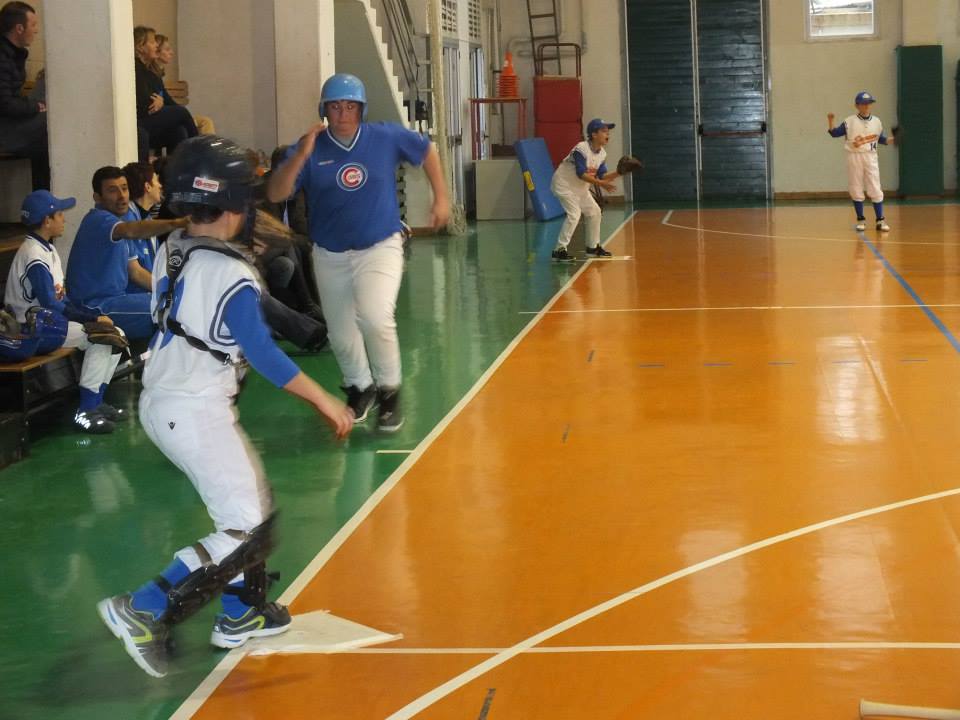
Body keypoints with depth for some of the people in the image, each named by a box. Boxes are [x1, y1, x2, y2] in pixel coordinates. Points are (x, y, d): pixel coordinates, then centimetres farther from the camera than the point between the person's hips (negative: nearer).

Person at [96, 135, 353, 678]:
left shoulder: (168, 252, 3)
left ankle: (243, 615, 29)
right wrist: (326, 402, -11)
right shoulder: (231, 274, -20)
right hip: (197, 413, -9)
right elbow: (265, 357, -19)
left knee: (256, 504, 20)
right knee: (245, 531, -5)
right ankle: (143, 612, -9)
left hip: (160, 403, 9)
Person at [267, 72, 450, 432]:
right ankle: (360, 388, 42)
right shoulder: (310, 149, -10)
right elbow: (275, 195, -19)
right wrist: (301, 156, -30)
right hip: (330, 256, 2)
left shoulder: (386, 138, -8)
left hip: (380, 247, -2)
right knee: (341, 335, 12)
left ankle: (389, 391, -1)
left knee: (375, 318, -24)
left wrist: (441, 198, 8)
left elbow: (426, 150, 10)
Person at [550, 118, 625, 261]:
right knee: (574, 213, -21)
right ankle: (559, 249, -19)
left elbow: (602, 176, 0)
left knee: (594, 211, 12)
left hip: (579, 187, 9)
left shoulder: (602, 153, -1)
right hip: (564, 183, -9)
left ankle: (593, 246, 27)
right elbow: (581, 174, -31)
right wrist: (601, 184, -36)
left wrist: (618, 173, -17)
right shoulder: (581, 149, -27)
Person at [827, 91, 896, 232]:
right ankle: (861, 220, 15)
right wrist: (830, 121, -16)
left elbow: (880, 139, 15)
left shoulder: (876, 122, 6)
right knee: (856, 190, 4)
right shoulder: (849, 122, -2)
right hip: (854, 157, -1)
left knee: (875, 190, -2)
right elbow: (834, 133, 0)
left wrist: (892, 141, -2)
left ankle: (880, 220, 3)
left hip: (871, 157, 1)